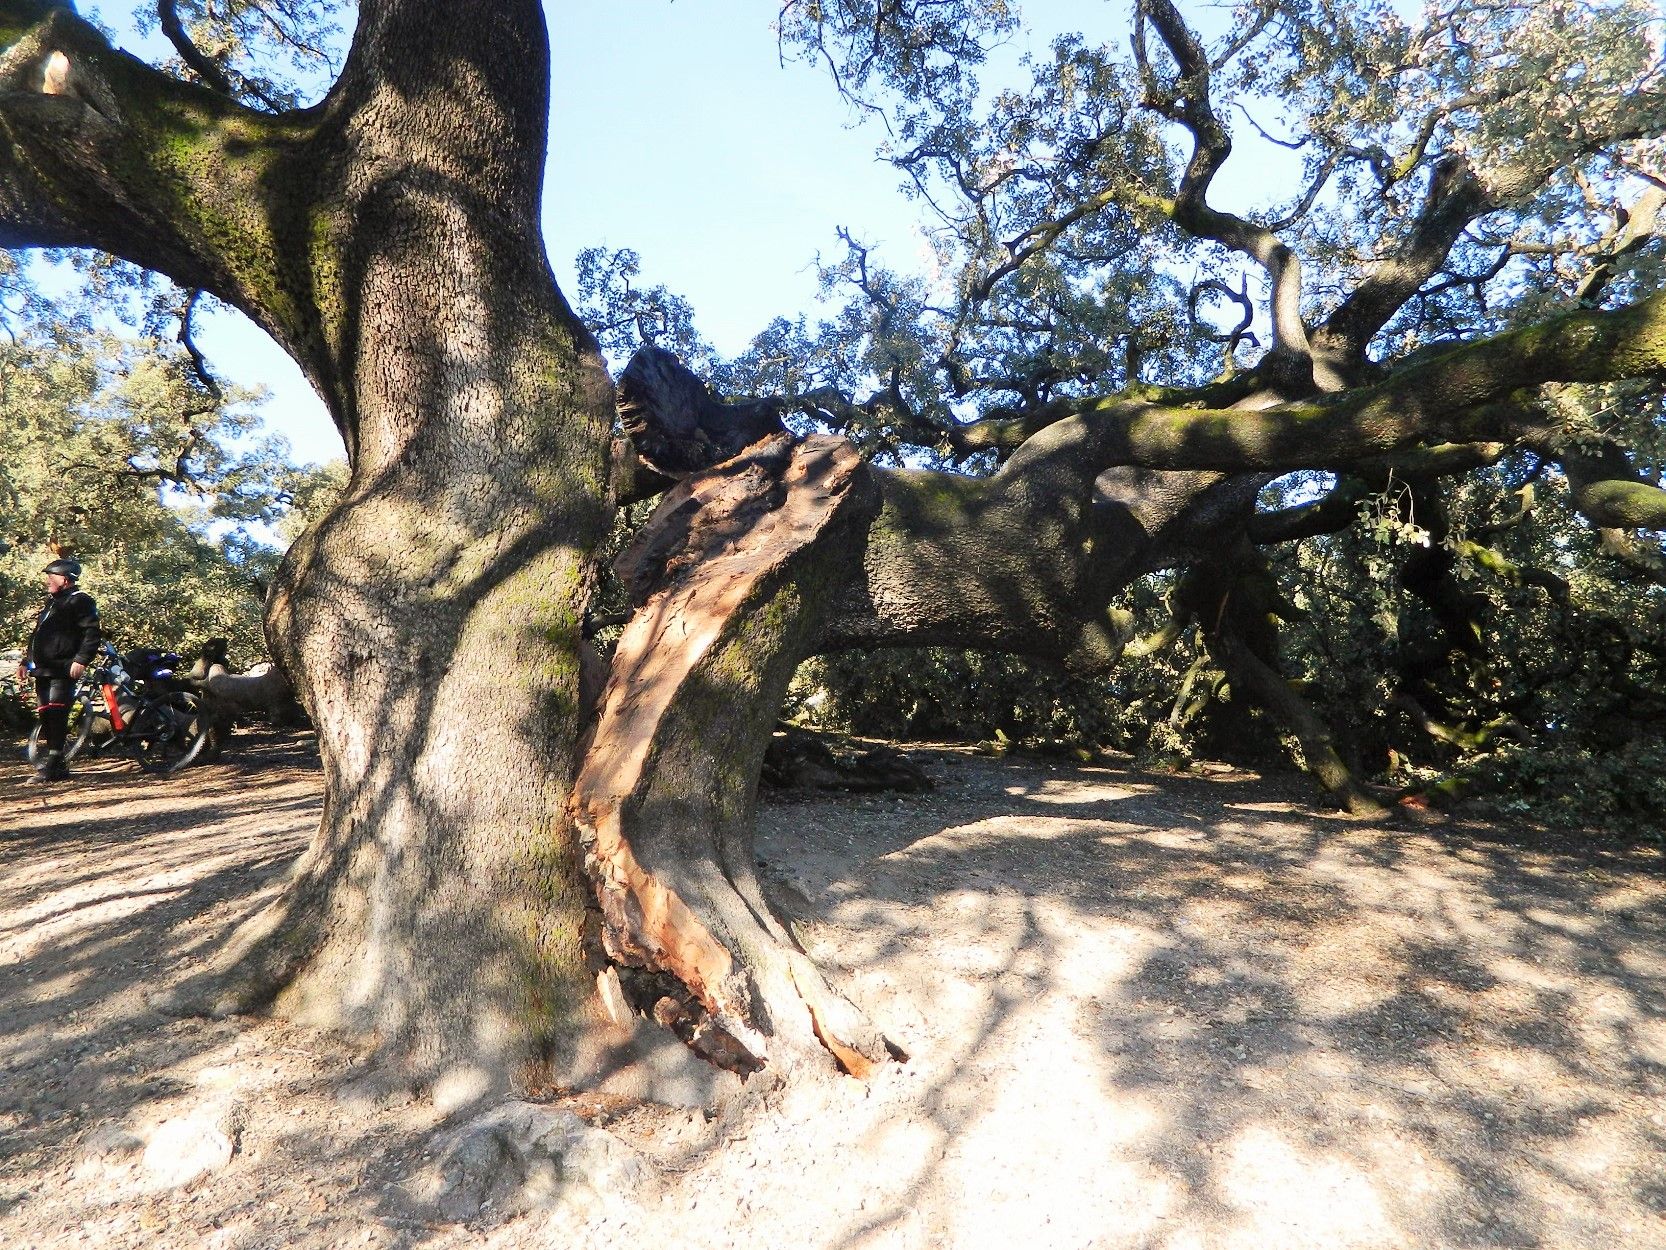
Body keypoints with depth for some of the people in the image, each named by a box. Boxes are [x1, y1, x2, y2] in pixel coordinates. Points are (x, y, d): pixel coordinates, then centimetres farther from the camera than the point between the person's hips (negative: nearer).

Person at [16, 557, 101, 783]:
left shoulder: (80, 601, -6)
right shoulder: (50, 602, 24)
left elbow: (91, 633, -16)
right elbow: (37, 635, 30)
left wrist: (81, 660, -25)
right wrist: (25, 662, 25)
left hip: (63, 671, -10)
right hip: (43, 670, 10)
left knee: (55, 715, -14)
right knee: (45, 716, 9)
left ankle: (52, 762, -13)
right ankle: (56, 765, 16)